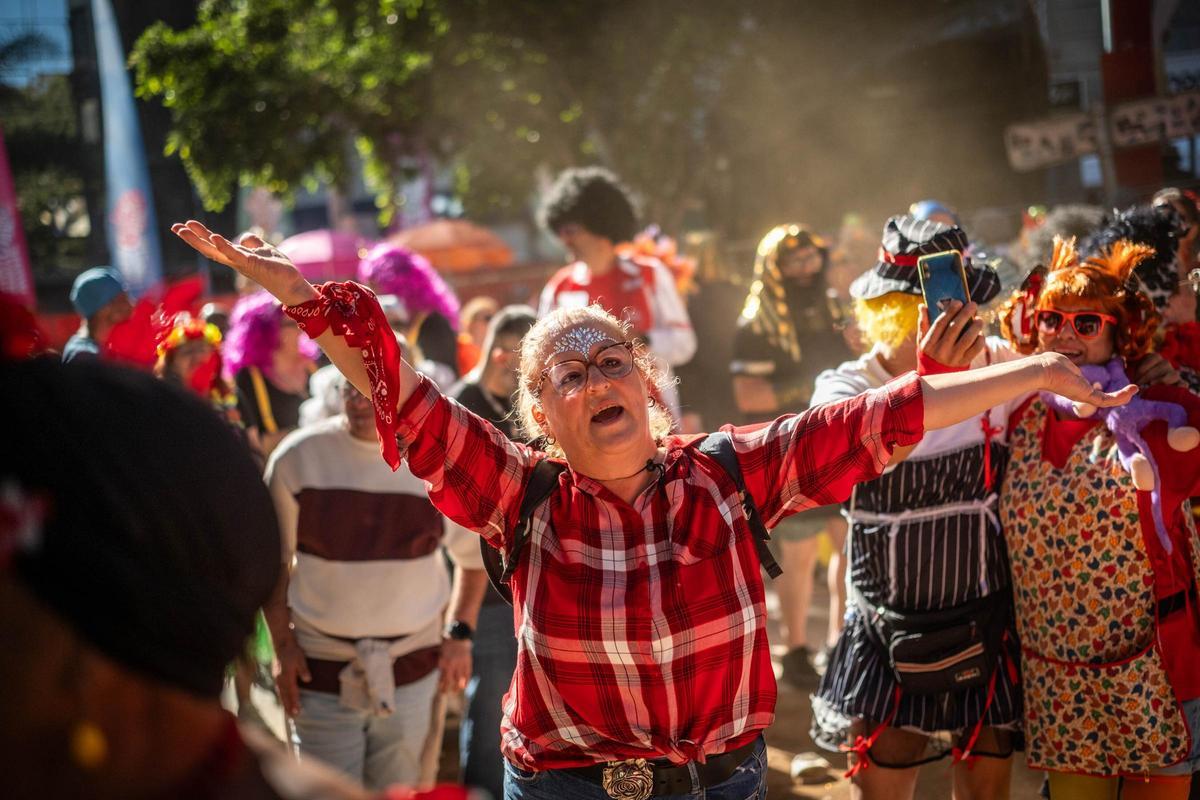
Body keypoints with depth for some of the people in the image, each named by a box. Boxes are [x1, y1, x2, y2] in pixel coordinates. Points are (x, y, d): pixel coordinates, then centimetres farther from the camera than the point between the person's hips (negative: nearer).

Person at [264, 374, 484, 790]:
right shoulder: (298, 457, -8)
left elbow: (473, 557, 11)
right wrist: (283, 645, -4)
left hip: (413, 671, 2)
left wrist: (461, 635, 5)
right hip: (321, 670, -1)